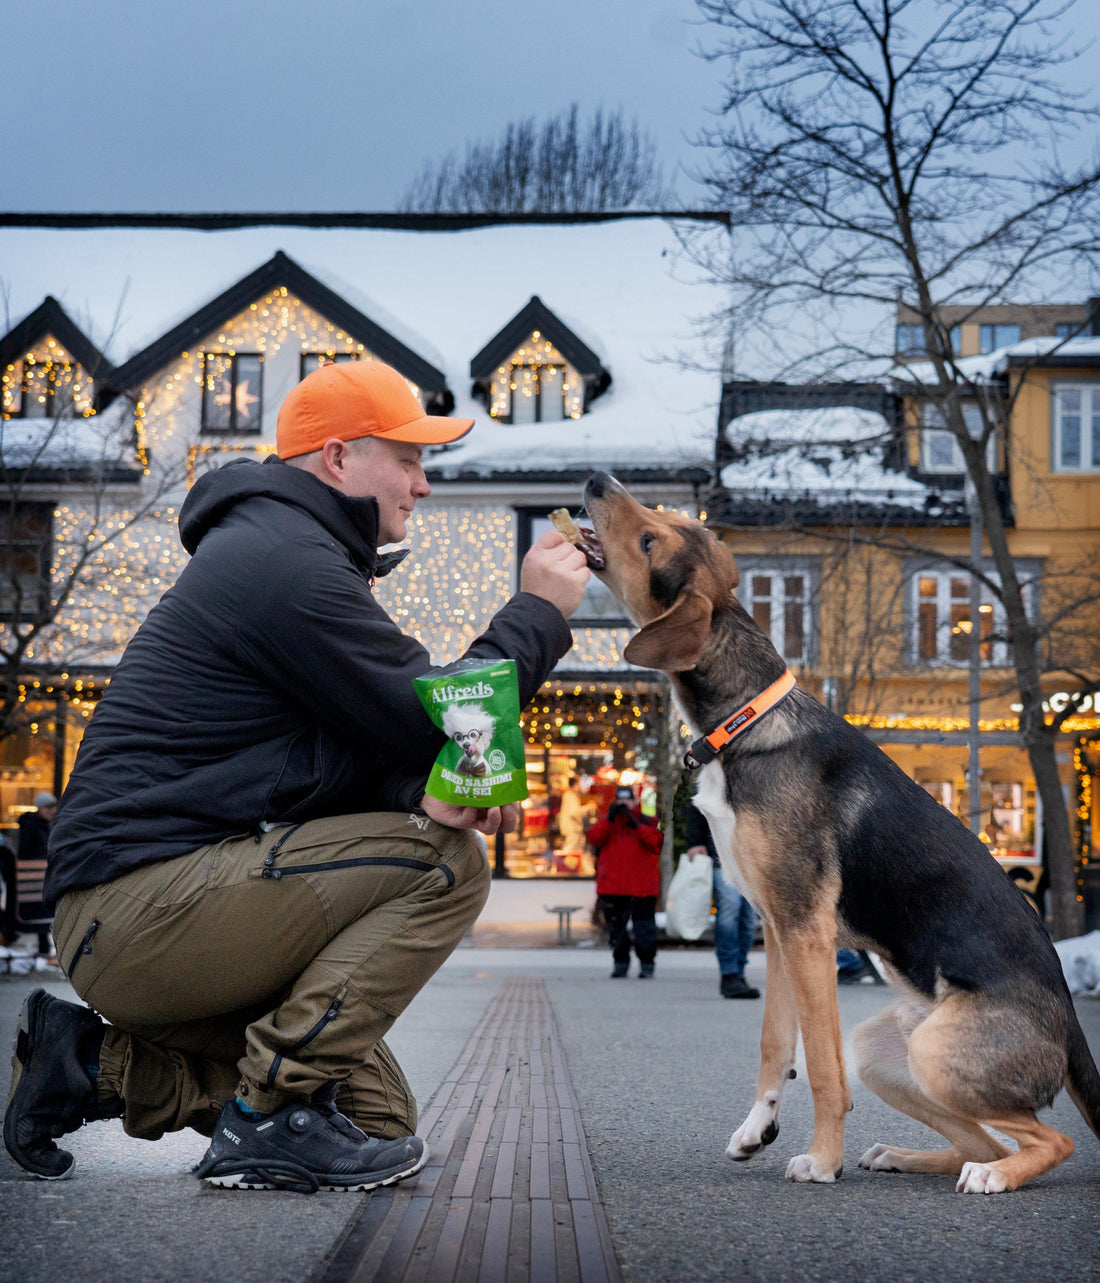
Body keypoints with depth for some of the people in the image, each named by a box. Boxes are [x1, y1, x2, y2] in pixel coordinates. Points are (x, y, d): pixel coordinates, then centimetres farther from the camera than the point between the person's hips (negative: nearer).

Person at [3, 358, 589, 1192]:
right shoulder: (286, 558, -15)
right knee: (445, 863, -19)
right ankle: (273, 1111, -14)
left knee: (379, 1118, 10)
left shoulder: (281, 550, 20)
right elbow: (433, 723, -15)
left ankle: (105, 1066, 11)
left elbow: (331, 766, 15)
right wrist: (538, 611, -3)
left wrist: (427, 791, -6)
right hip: (139, 911, -10)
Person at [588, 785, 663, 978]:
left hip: (641, 887, -2)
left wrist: (636, 825, -16)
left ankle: (647, 964, 4)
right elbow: (594, 838, -5)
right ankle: (620, 963, 17)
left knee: (644, 928, -5)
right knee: (616, 928, 6)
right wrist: (610, 818, -13)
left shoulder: (645, 822, 9)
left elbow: (656, 843, -9)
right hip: (612, 887, 2)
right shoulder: (607, 822, 14)